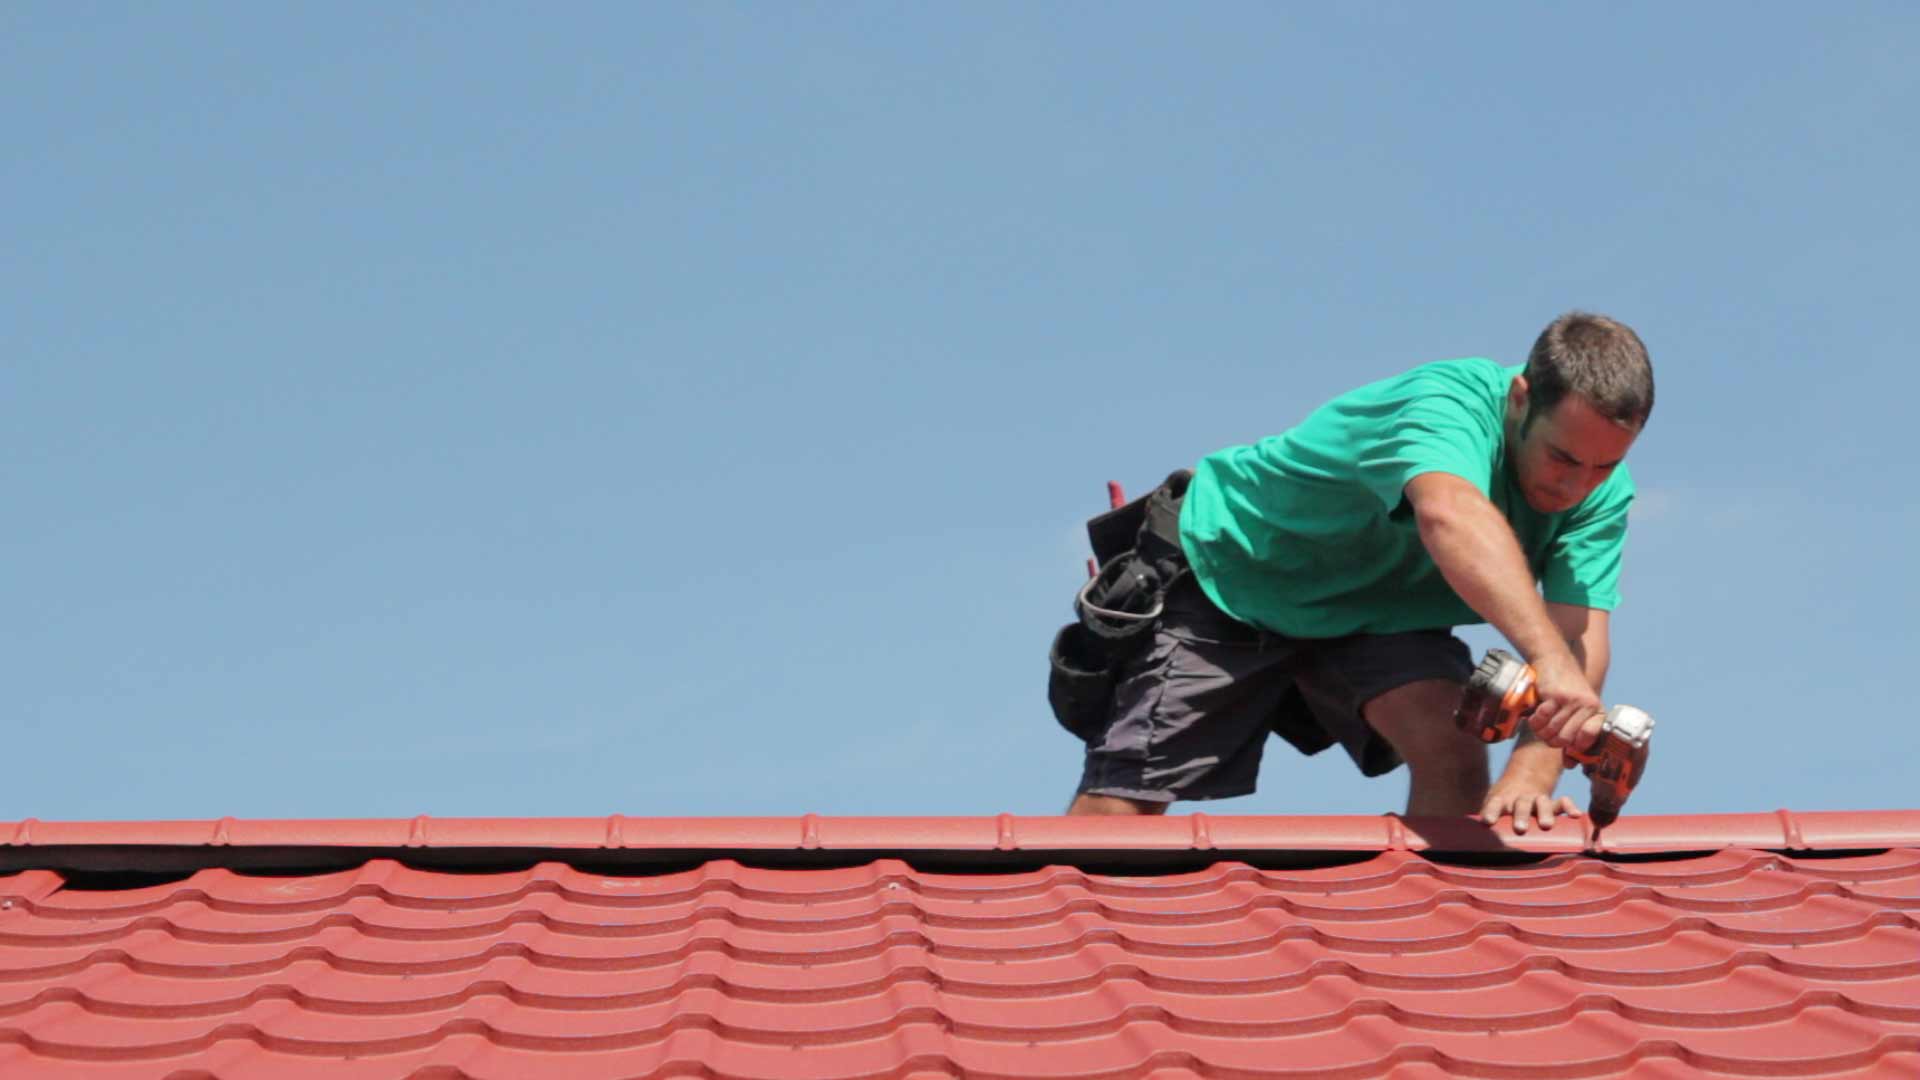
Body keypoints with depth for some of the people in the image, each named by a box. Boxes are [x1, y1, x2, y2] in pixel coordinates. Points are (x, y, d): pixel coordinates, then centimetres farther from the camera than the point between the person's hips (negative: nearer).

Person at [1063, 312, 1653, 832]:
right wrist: (1548, 658, -72)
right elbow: (1451, 514, -58)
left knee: (1455, 756, -22)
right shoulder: (1447, 402, -36)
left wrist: (1531, 776, -43)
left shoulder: (1600, 488, -18)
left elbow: (1580, 636, -26)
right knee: (1118, 805, -7)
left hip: (1380, 613, 5)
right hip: (1234, 575, -5)